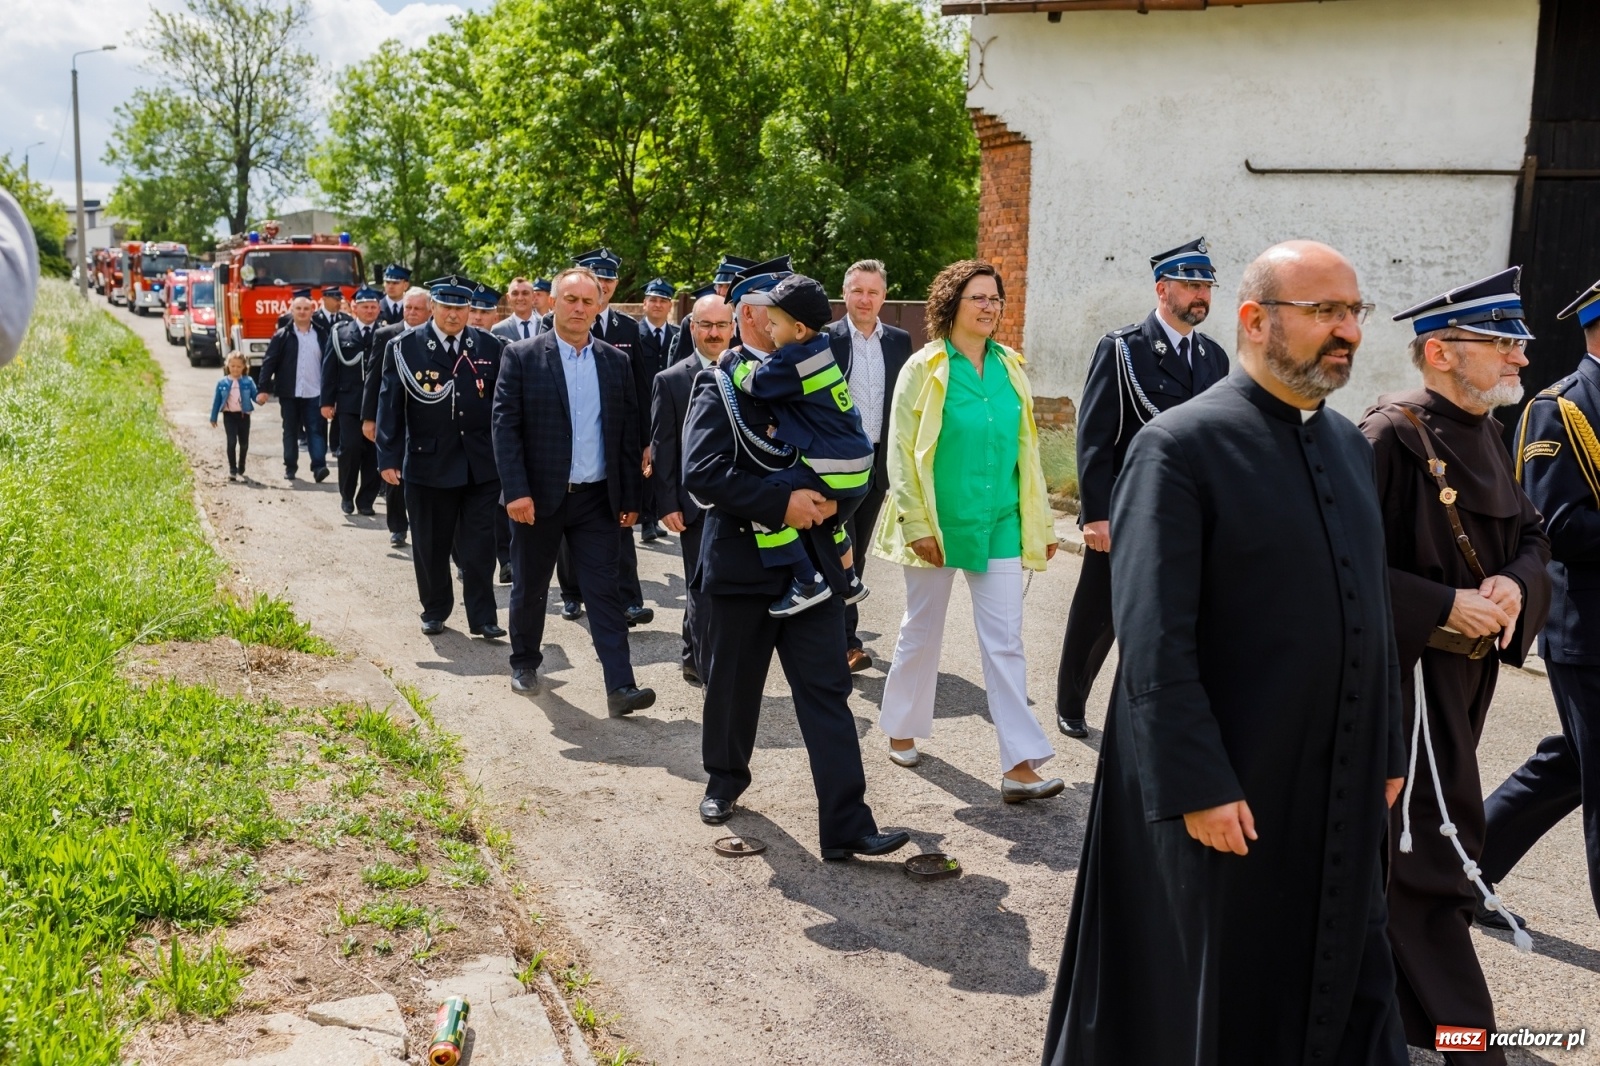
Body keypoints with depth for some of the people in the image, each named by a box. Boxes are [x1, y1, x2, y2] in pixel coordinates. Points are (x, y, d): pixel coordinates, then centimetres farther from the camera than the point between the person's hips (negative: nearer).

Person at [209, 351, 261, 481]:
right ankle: (232, 470, -5)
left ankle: (240, 471, 22)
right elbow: (217, 401, 6)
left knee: (244, 443, 8)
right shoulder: (222, 383, 0)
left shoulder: (248, 381, -1)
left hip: (244, 415, 1)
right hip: (229, 415, -1)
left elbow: (255, 396, -4)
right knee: (232, 442, -10)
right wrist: (213, 418, 8)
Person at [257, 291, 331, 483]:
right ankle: (290, 467, 17)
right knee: (290, 430, 9)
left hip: (315, 393, 0)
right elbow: (269, 362, -2)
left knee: (316, 430, -6)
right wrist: (264, 388, -9)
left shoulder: (321, 334, 6)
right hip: (289, 393, 0)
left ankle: (319, 466, -10)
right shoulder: (282, 335, 1)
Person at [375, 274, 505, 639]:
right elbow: (390, 405, -4)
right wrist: (388, 457, -9)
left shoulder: (489, 346, 3)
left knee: (479, 546, 3)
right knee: (431, 546, 11)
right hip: (428, 463, -1)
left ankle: (482, 617, 12)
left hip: (481, 464, 1)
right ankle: (434, 611, 27)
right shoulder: (404, 347, -2)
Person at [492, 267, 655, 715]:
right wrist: (516, 491, -16)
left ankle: (620, 686, -4)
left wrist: (630, 498, 4)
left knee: (604, 591, -2)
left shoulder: (616, 362, 5)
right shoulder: (522, 357, -4)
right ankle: (525, 662, 34)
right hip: (538, 496, -1)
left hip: (597, 498, 2)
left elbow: (629, 434, 7)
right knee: (530, 588, 13)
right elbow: (505, 426, -8)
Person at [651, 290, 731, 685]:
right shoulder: (671, 380, -1)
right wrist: (667, 504, -8)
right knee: (704, 591, 0)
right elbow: (662, 448, -2)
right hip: (697, 504, -2)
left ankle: (693, 660, 28)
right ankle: (712, 673, 5)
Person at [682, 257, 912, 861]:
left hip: (811, 561, 3)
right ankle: (725, 781, 40)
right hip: (740, 560, -3)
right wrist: (782, 503, -21)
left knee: (827, 692, -1)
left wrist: (830, 500, -8)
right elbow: (702, 472, -18)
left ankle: (846, 826, -1)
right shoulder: (720, 385, -5)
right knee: (732, 686, 14)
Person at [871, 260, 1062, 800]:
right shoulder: (924, 369, -6)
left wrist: (1042, 522, 8)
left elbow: (1026, 449, 9)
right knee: (922, 631, 12)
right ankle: (902, 728, 33)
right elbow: (900, 451, -7)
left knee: (1005, 642, 0)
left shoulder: (1010, 367, 6)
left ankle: (1020, 765, -1)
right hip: (938, 524, -3)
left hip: (999, 525, 3)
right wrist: (916, 523, -13)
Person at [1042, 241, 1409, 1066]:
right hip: (1228, 793, -7)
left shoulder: (1349, 445, 9)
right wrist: (1199, 787, -20)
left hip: (1343, 794, 7)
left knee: (1347, 991, 17)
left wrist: (1385, 752, 12)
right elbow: (1153, 640, -19)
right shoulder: (1179, 447, -15)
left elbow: (1371, 610, 13)